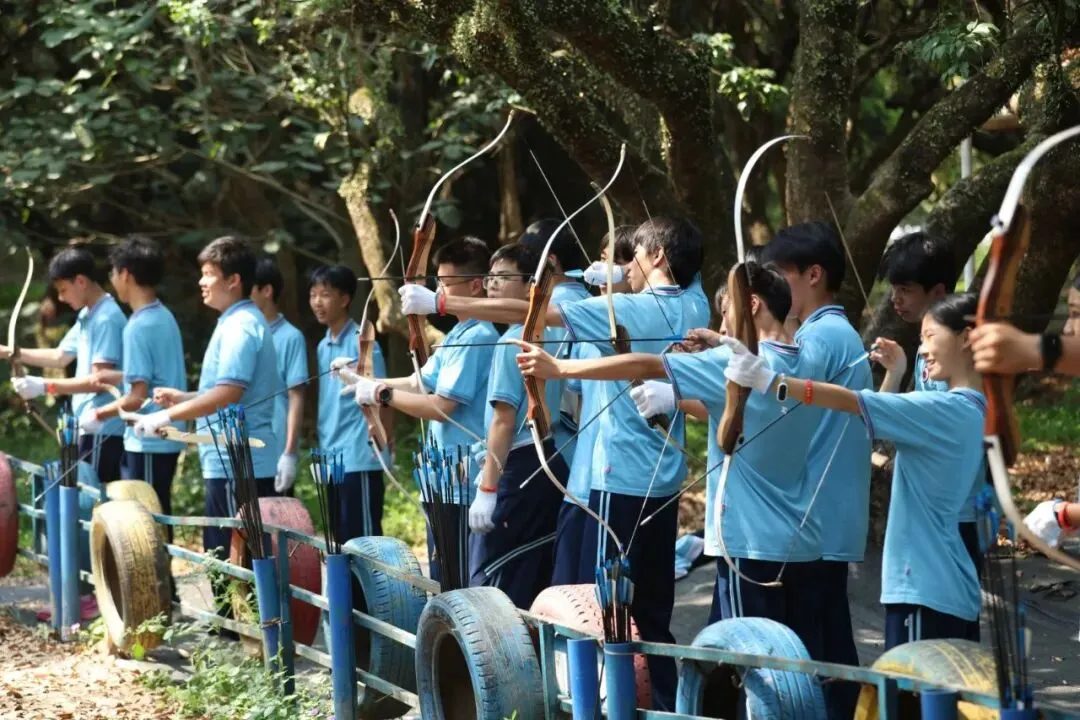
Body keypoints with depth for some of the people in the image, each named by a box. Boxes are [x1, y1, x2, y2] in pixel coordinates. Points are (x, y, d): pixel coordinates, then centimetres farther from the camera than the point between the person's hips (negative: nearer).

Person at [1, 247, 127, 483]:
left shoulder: (107, 319, -17)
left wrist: (45, 386, -24)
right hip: (92, 426, 10)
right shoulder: (87, 317, 14)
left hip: (103, 430, -10)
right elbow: (60, 357, 24)